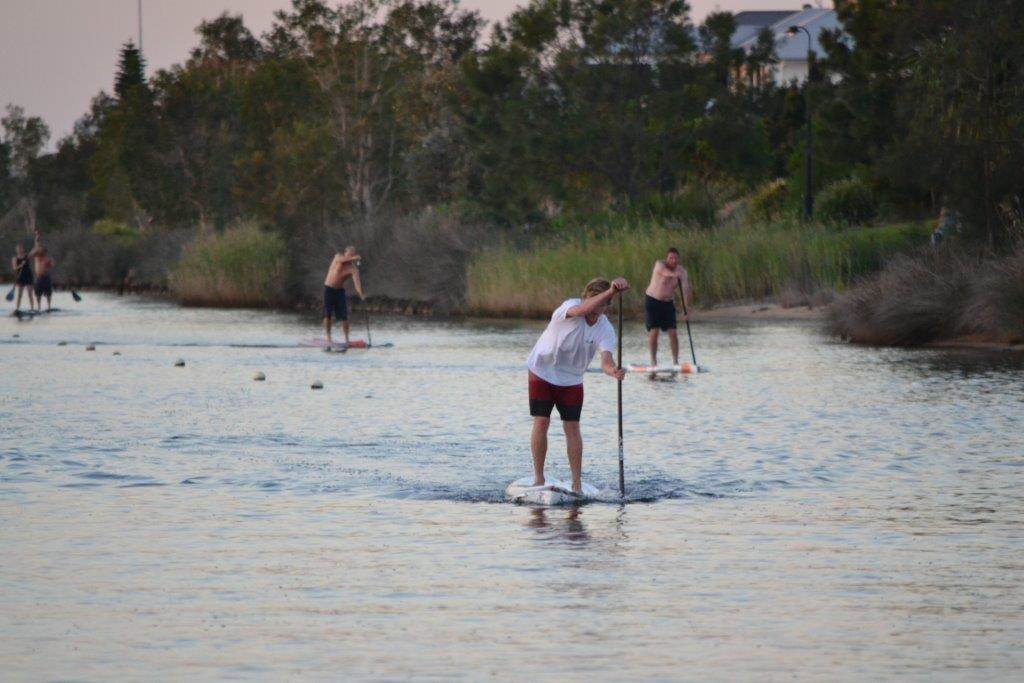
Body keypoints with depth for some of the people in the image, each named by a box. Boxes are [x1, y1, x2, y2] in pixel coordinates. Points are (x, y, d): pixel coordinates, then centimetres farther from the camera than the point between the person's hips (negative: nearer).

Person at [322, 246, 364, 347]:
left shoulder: (353, 269, -11)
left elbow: (356, 281, -26)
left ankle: (346, 339, 7)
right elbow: (341, 259, -32)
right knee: (327, 315, -7)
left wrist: (361, 294, -44)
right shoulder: (338, 256, -7)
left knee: (344, 316, -4)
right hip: (328, 289, -1)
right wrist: (352, 258, -48)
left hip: (340, 290, 1)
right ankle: (328, 338, -2)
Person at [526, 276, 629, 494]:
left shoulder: (605, 329, -16)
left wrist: (613, 370, -55)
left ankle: (577, 483, 1)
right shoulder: (569, 307, -25)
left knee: (572, 427, -2)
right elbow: (583, 310, -49)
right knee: (541, 422, -6)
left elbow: (605, 359, -31)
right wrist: (610, 292, -63)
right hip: (542, 371, -3)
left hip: (571, 378, 3)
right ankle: (538, 478, 3)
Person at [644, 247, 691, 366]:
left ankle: (675, 361, 5)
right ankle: (653, 362, -2)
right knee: (653, 331, -8)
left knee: (672, 332, -3)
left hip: (668, 303, 3)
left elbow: (685, 290, -16)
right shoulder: (659, 265, -16)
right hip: (652, 301, -3)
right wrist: (673, 274, -65)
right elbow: (665, 272, -41)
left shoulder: (681, 271, -6)